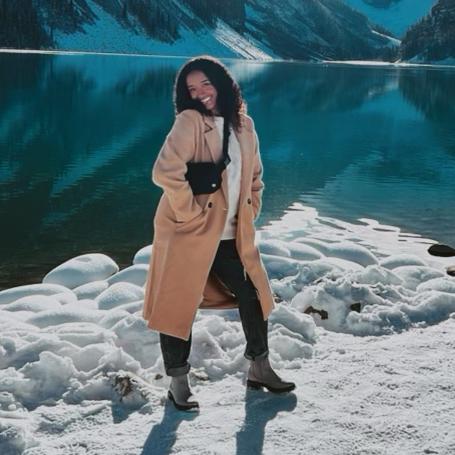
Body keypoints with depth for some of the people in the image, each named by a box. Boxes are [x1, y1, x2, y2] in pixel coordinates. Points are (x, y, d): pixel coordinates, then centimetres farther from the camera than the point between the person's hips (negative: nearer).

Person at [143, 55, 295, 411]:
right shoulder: (189, 122, -12)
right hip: (188, 233, -6)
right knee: (180, 305, 1)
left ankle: (260, 368, 29)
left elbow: (254, 176, 22)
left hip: (229, 235, 7)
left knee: (253, 295, 12)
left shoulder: (244, 125, 8)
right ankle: (178, 383, 16)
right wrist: (192, 215, -19)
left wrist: (250, 213, 13)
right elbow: (165, 172, -23)